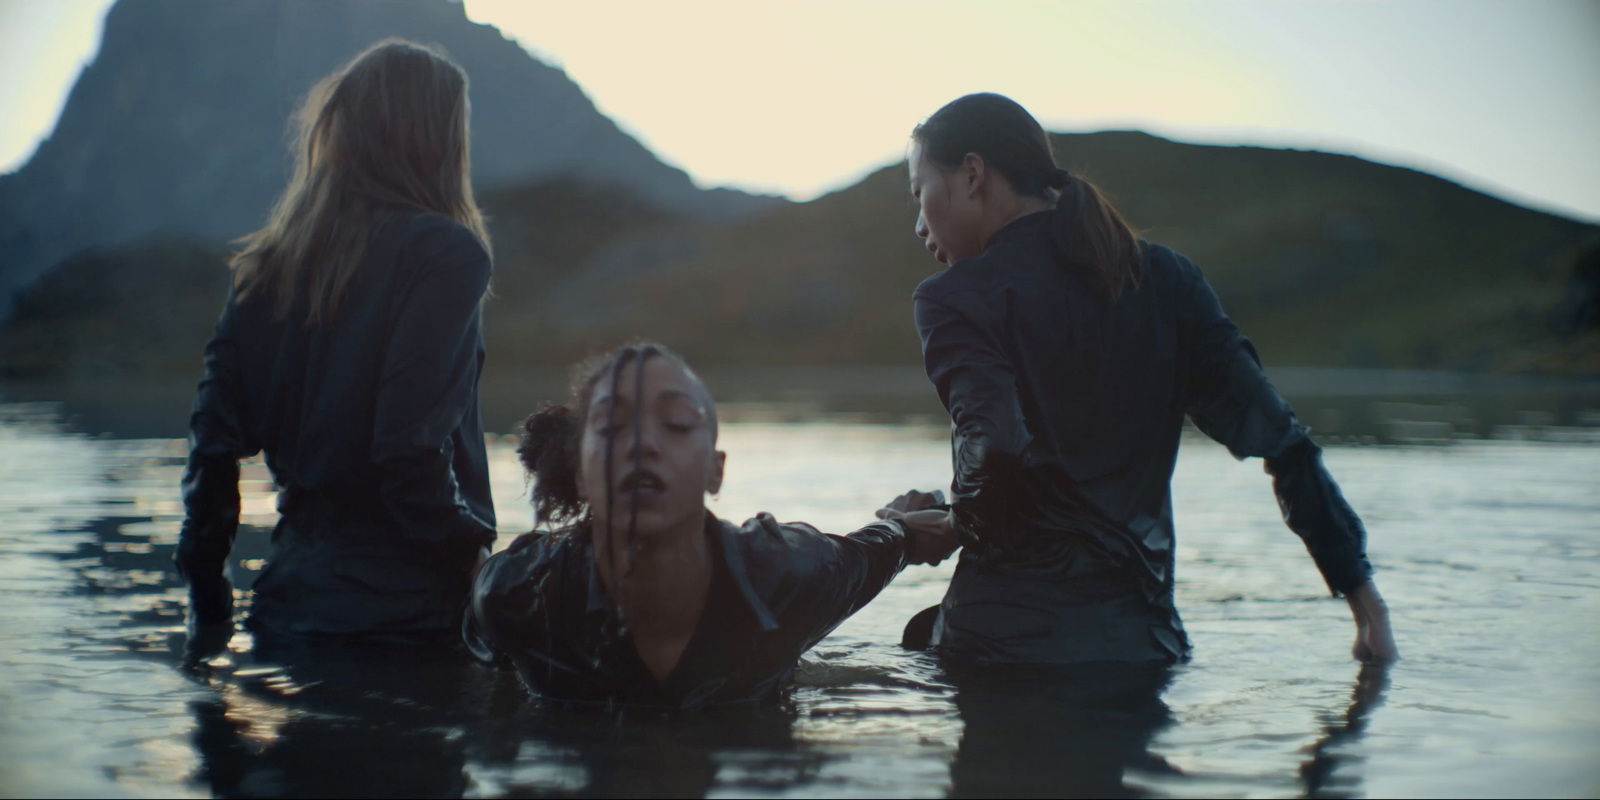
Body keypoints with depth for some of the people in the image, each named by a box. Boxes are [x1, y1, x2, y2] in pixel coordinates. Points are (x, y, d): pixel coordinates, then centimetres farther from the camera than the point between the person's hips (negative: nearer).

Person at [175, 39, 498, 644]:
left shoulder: (270, 261, 8)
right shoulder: (445, 253, -10)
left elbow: (214, 436, 7)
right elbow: (412, 450, -19)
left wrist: (208, 608, 14)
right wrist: (478, 567, -7)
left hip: (288, 597, 7)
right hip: (402, 611, -6)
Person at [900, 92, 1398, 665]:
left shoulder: (955, 300, -7)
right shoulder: (1166, 279, 9)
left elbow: (997, 451, -23)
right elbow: (1276, 437, 5)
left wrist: (955, 523, -2)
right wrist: (1358, 582, 8)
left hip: (1006, 638, -5)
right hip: (1144, 634, 5)